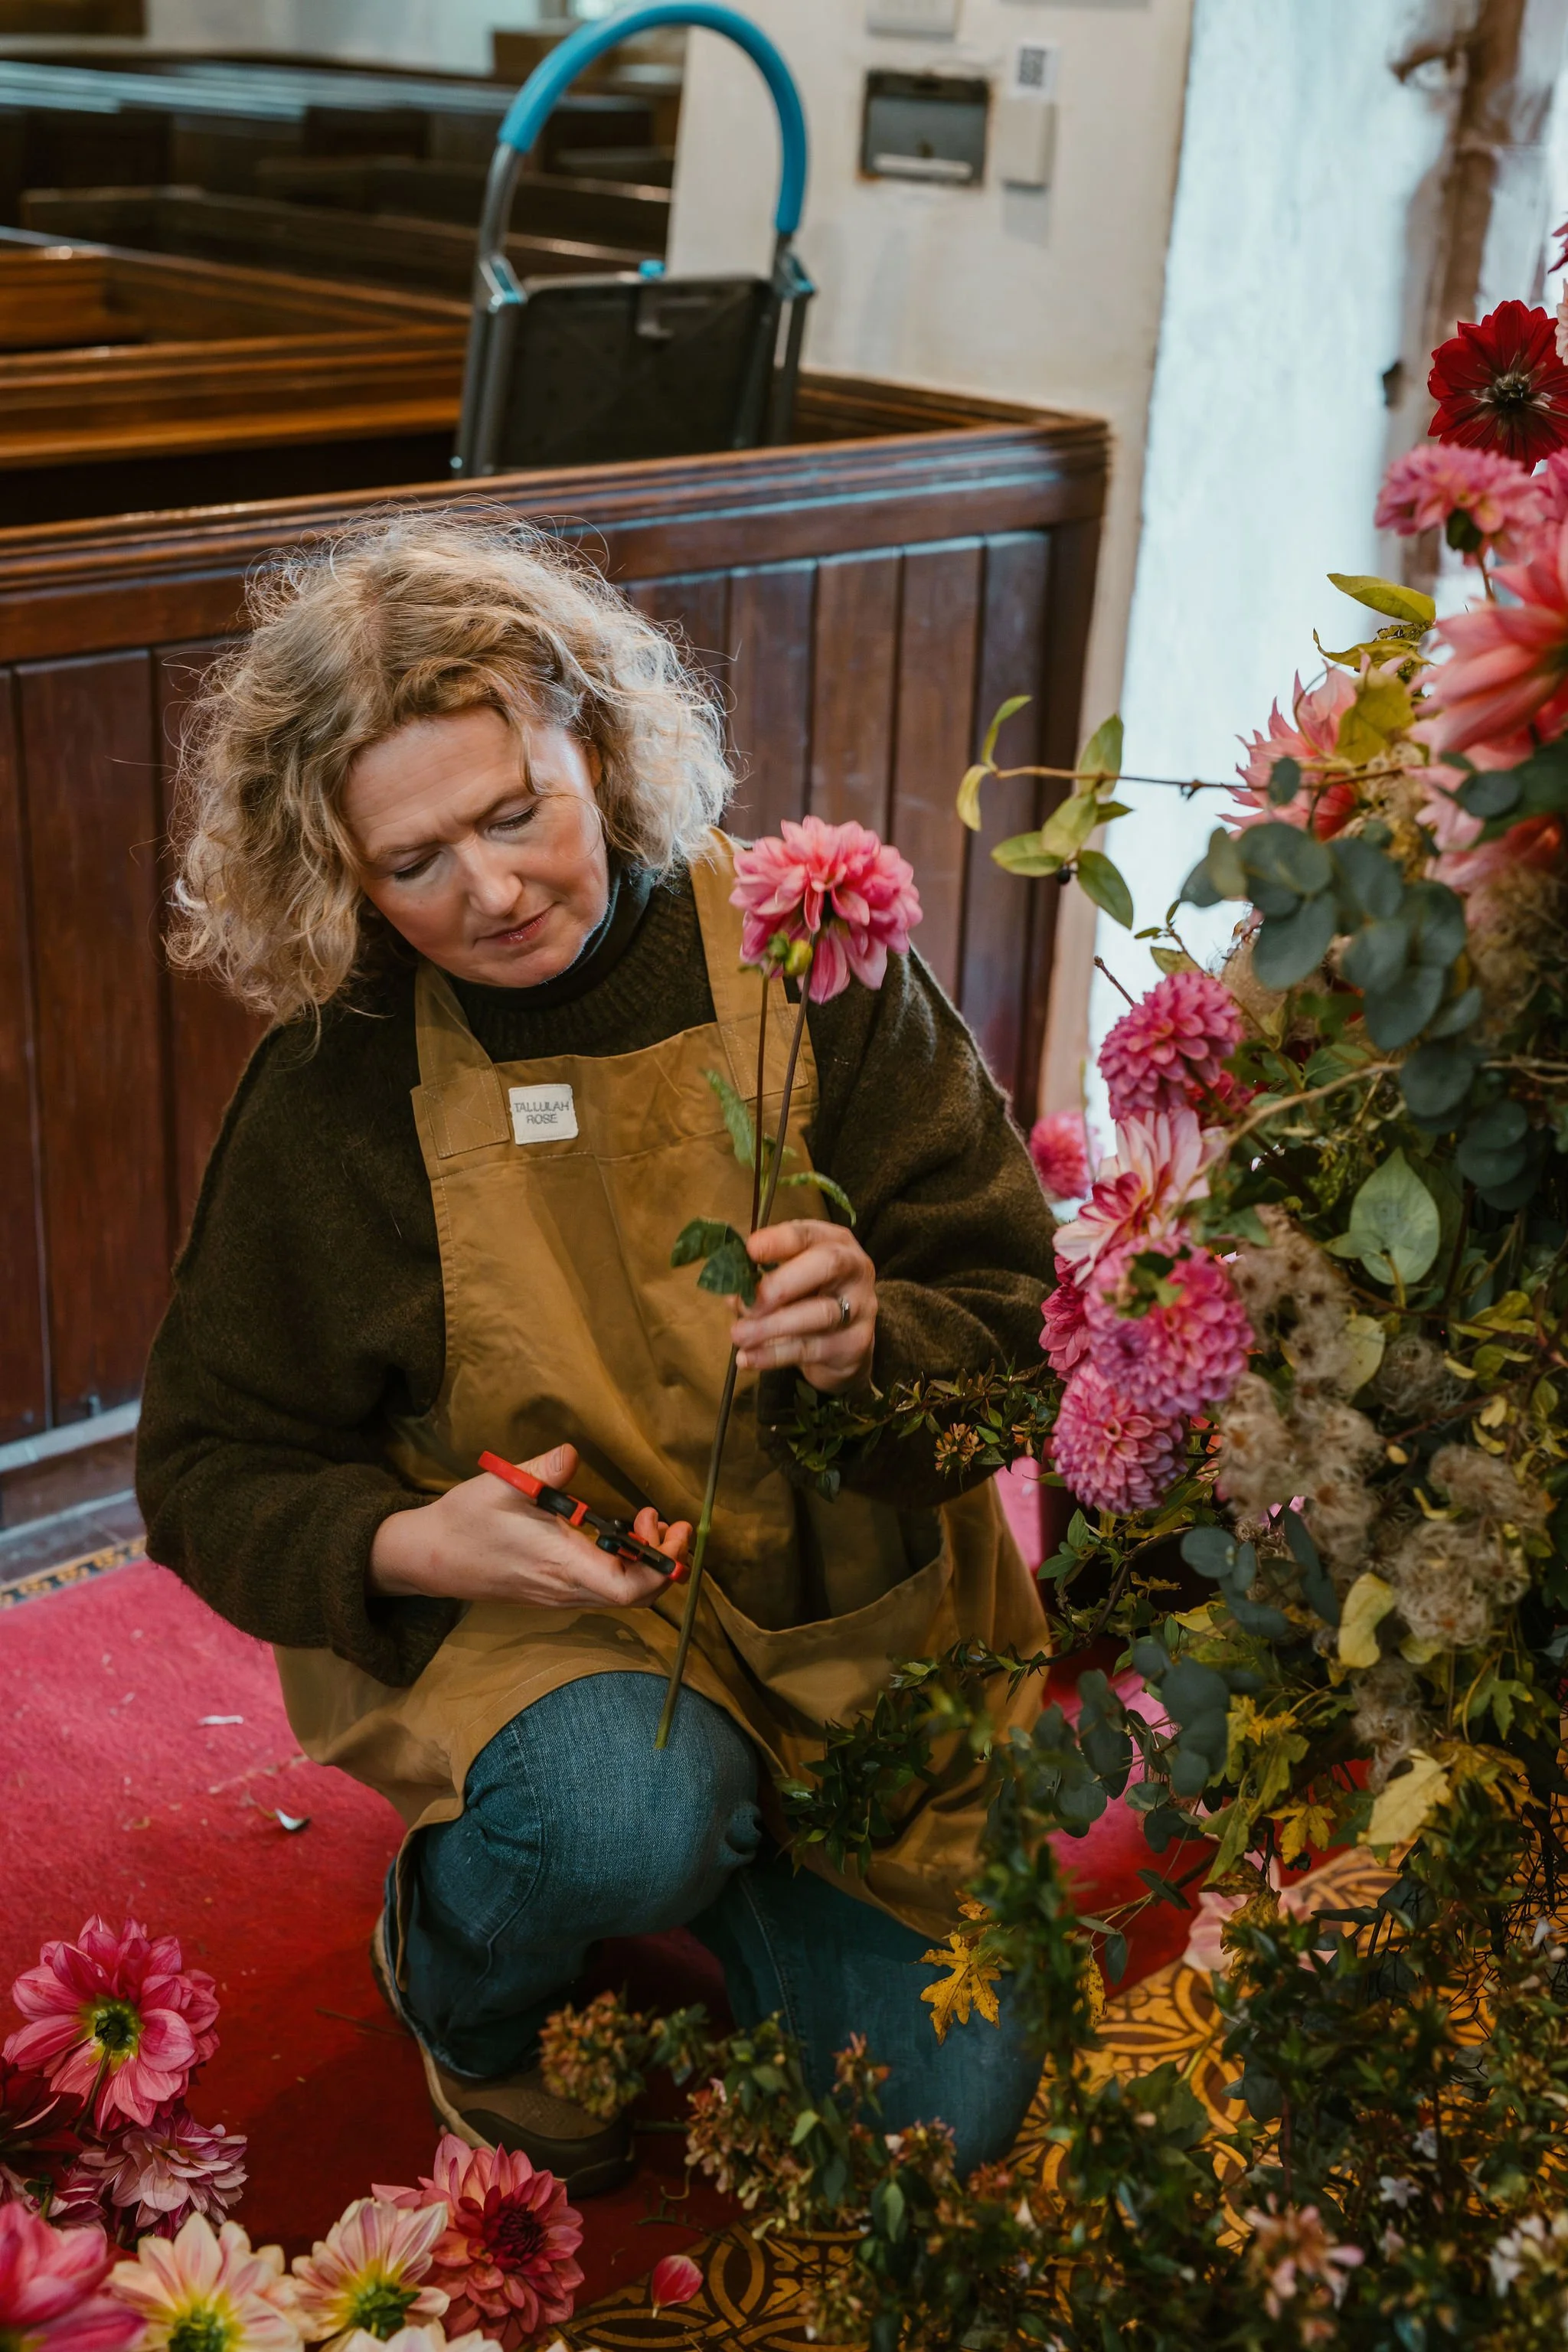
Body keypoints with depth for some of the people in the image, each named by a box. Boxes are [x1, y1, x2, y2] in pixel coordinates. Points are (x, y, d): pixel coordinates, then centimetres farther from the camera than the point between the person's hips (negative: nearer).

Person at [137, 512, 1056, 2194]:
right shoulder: (336, 1082, -9)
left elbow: (1025, 1321, -6)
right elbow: (213, 1473, -2)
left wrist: (874, 1337, -29)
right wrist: (404, 1546, -23)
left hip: (852, 1606, 2)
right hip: (520, 1606, -1)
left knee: (952, 2112, -3)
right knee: (625, 1814, -35)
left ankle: (708, 1877, 27)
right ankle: (457, 1984, 2)